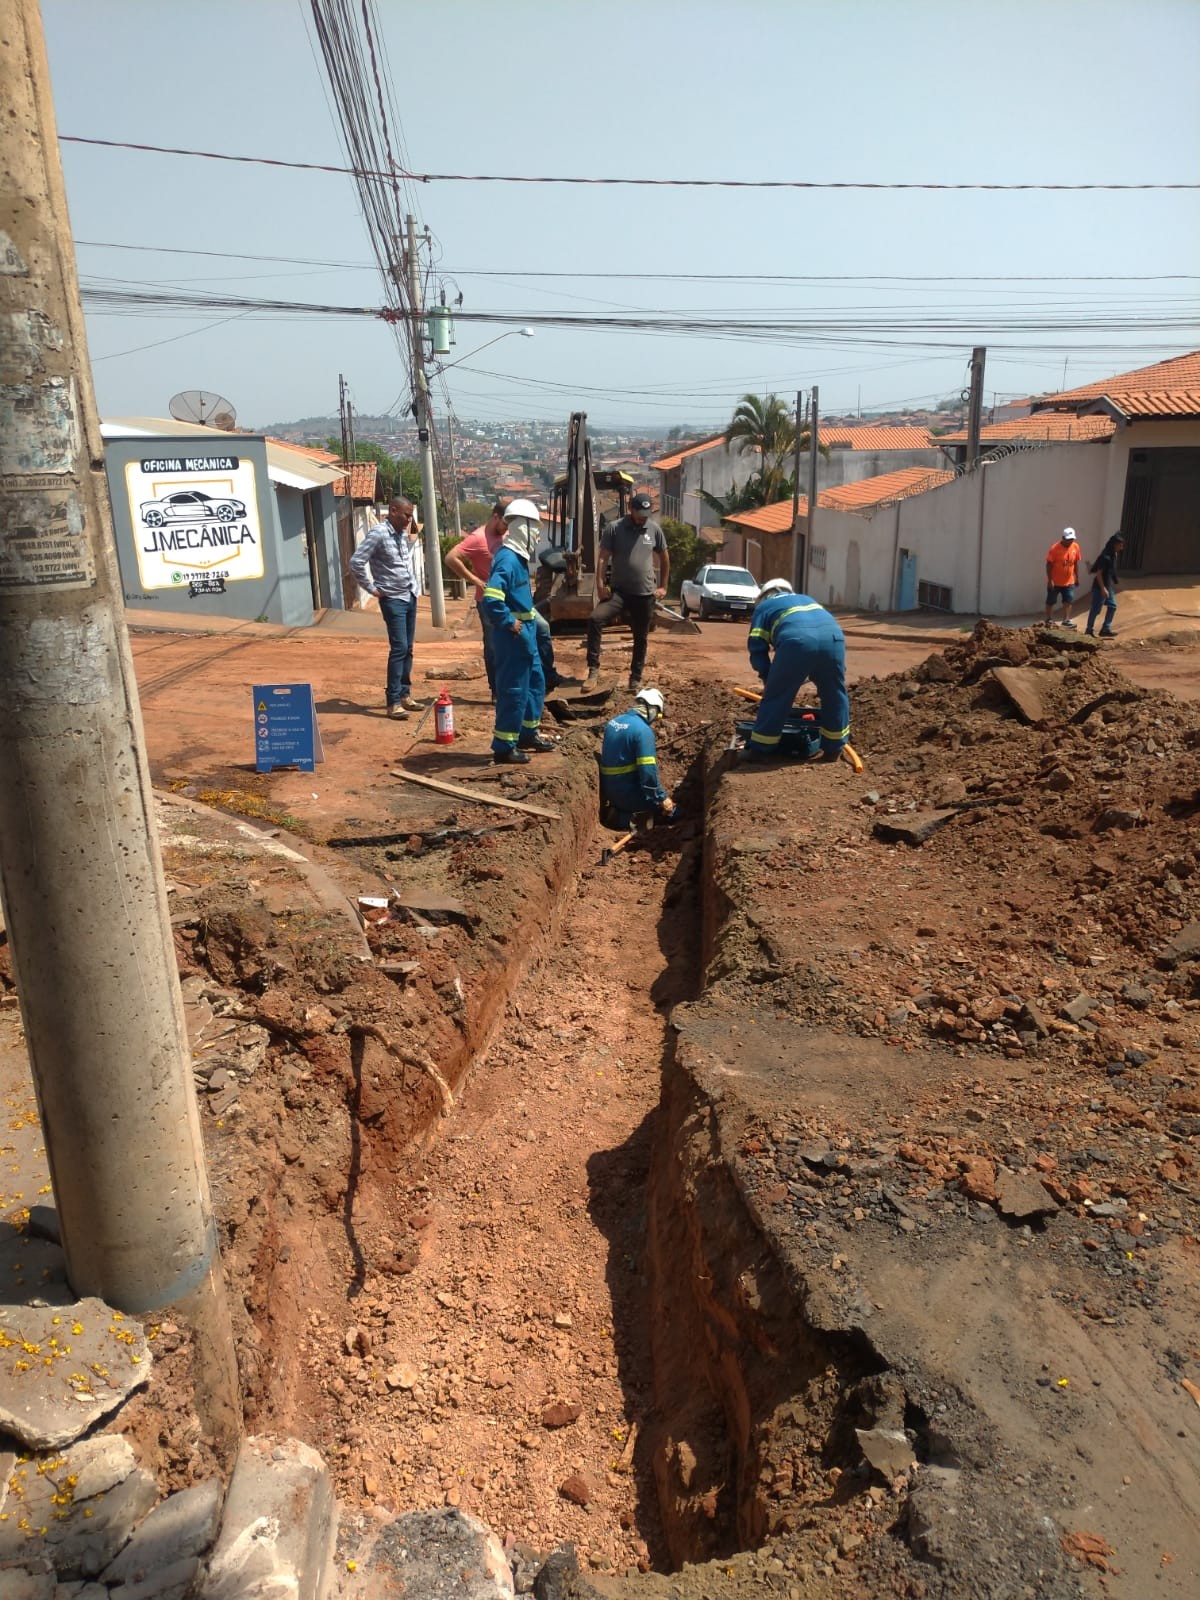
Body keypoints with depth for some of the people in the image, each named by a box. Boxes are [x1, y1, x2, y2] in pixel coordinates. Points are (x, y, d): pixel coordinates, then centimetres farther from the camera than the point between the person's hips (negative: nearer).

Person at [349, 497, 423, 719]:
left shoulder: (402, 533, 10)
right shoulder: (378, 533, -14)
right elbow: (356, 562, -20)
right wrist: (372, 589, -14)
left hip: (410, 596, 8)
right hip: (393, 599, -8)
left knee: (408, 649, 11)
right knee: (398, 649, -12)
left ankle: (405, 695, 20)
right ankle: (393, 703, -9)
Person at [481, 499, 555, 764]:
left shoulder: (519, 557, 10)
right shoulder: (507, 559, -20)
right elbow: (491, 599, -31)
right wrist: (510, 623, -20)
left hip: (525, 632, 10)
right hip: (513, 634, -10)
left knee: (535, 682, 20)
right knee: (514, 690, -2)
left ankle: (528, 734, 33)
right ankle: (504, 747, 7)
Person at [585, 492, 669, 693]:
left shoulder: (654, 529, 3)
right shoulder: (614, 529, -4)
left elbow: (664, 558, 14)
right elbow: (603, 558, -6)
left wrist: (663, 586, 10)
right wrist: (600, 586, -17)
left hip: (645, 594, 2)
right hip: (619, 591, -2)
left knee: (641, 638, 10)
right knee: (594, 619, -25)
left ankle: (635, 679, 24)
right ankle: (593, 670, -20)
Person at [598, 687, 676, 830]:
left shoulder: (614, 722, 7)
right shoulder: (643, 730, -19)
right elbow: (648, 771, -23)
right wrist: (662, 798, -13)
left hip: (609, 790, 9)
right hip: (628, 793, -9)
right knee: (669, 809, 0)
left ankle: (614, 808, 10)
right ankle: (625, 817, -9)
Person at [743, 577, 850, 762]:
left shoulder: (763, 607, 30)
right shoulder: (805, 598, 44)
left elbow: (757, 648, 18)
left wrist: (768, 679, 24)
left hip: (797, 641, -4)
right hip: (833, 637, 4)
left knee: (776, 696, 9)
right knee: (834, 694, 21)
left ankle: (758, 750, 16)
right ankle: (833, 749, 30)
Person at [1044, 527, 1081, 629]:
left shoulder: (1075, 547, -2)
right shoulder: (1055, 548, -17)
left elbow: (1076, 563, 9)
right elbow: (1049, 565, -15)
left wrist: (1077, 577, 10)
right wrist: (1050, 580, -18)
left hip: (1069, 581, 4)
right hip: (1055, 582, -4)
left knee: (1068, 601, -3)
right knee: (1050, 602, 6)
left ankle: (1066, 620, 0)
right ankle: (1048, 621, 18)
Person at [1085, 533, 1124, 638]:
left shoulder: (1113, 555, 7)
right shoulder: (1105, 556, -21)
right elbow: (1098, 573, -22)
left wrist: (1112, 584, 20)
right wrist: (1103, 588, -23)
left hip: (1109, 585, 10)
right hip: (1100, 586, -10)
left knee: (1112, 606, 11)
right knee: (1096, 609, 0)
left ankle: (1105, 629, 17)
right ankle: (1089, 629, 12)